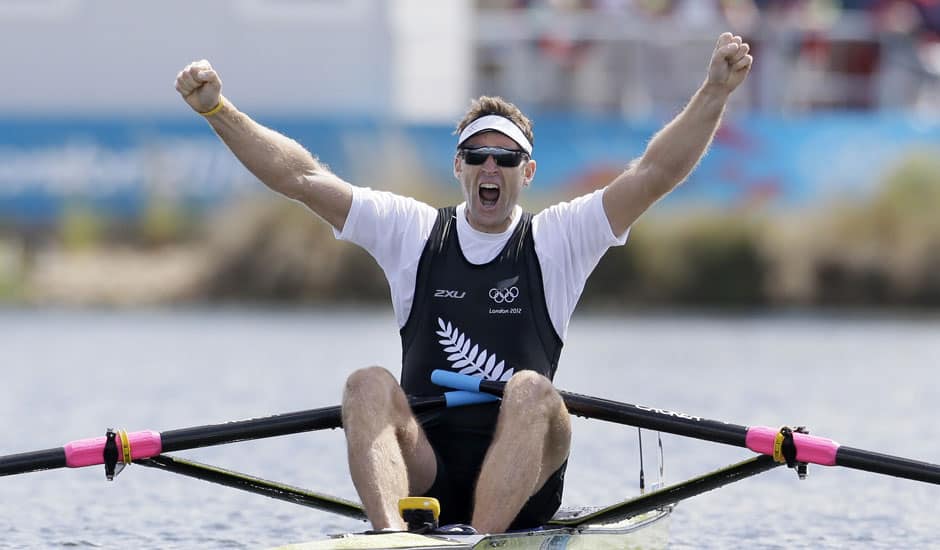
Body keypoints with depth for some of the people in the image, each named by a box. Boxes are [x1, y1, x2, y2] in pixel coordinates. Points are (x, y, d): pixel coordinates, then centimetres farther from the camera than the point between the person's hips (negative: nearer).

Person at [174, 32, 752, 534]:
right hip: (421, 473, 1)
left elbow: (656, 174, -2)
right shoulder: (412, 232, 13)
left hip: (521, 486, -1)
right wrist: (217, 109, -5)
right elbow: (303, 178, 5)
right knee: (370, 384, -25)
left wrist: (715, 91, -15)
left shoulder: (556, 240, 9)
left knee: (531, 391, -30)